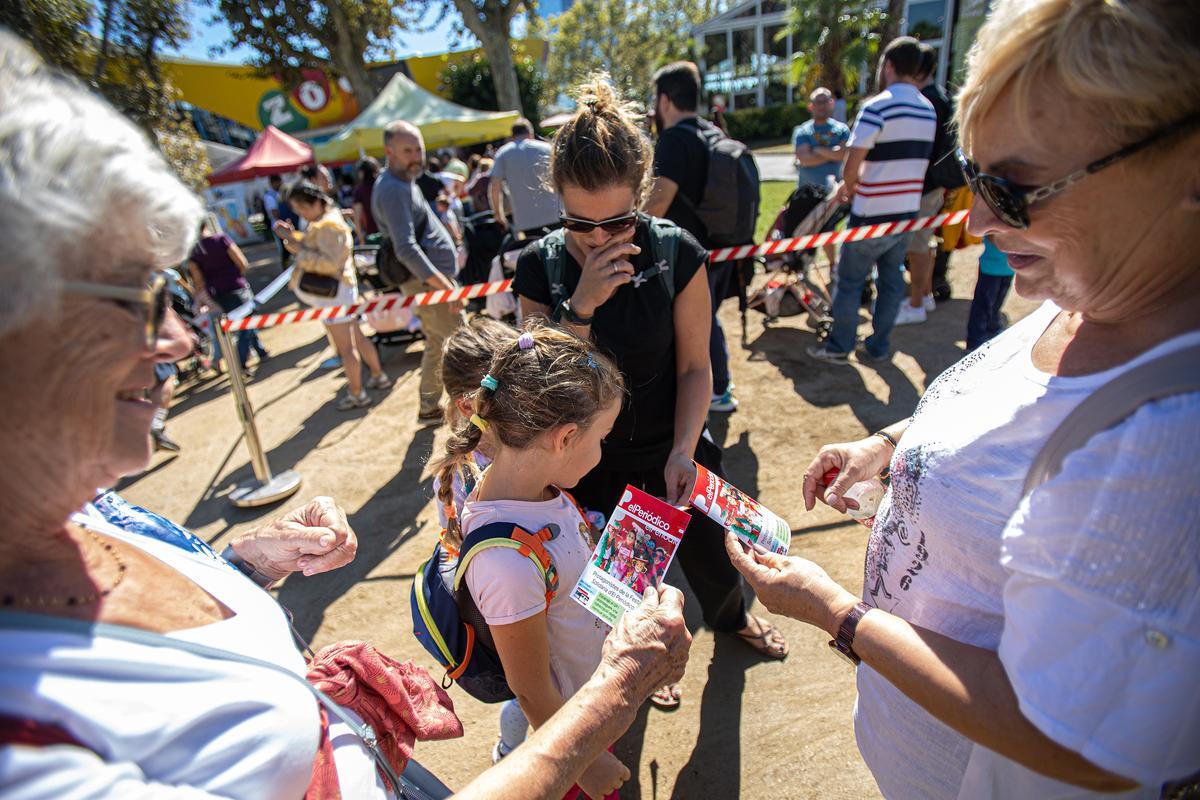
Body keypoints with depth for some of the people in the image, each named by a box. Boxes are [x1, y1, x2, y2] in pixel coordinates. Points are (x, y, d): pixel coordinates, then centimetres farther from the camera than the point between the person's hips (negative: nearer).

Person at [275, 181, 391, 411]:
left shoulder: (327, 227, -19)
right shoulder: (322, 221, 13)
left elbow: (329, 263, -28)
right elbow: (313, 248, 19)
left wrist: (299, 249, -24)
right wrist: (292, 237, 4)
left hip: (333, 293, -11)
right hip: (338, 290, 11)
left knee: (345, 347, -2)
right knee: (357, 338, 20)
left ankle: (357, 394, 8)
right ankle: (378, 376, 31)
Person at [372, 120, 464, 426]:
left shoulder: (403, 183, 15)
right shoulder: (393, 190, -18)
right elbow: (406, 249, -28)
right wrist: (446, 286, -31)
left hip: (432, 278, 11)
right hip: (428, 280, -11)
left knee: (437, 345, 19)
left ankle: (429, 409, 31)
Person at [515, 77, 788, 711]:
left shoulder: (677, 254, -17)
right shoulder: (539, 268, -15)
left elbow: (695, 367, -11)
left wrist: (683, 450, -22)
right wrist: (580, 307, -31)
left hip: (671, 444, 0)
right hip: (594, 459, 0)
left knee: (704, 544, 22)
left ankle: (732, 617, 59)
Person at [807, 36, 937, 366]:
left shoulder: (877, 106, -15)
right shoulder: (928, 111, 9)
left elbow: (851, 165, -18)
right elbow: (915, 161, 14)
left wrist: (849, 187, 5)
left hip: (872, 214, -7)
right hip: (907, 211, 7)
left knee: (849, 281, 4)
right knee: (891, 281, 12)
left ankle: (838, 347, 11)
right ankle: (879, 347, 21)